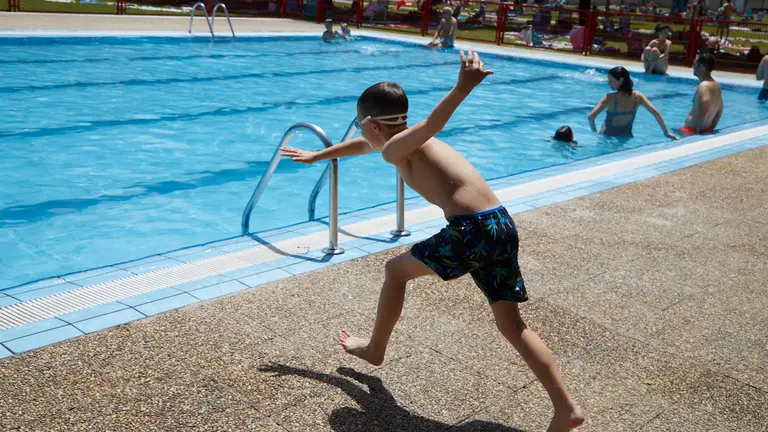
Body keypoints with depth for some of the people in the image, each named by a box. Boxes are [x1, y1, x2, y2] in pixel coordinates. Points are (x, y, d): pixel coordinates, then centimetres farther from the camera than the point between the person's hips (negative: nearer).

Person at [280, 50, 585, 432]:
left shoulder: (394, 149, 0)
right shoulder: (410, 141, 27)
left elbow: (430, 125, -21)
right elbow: (363, 145, 45)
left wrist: (462, 89, -41)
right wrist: (316, 156, 59)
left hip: (471, 229, -8)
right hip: (503, 225, 8)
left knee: (396, 270, 17)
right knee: (512, 325, 10)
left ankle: (374, 349, 33)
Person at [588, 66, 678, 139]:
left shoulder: (610, 98, -19)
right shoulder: (637, 96, -8)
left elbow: (591, 117, -24)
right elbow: (656, 113, -9)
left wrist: (594, 132, -7)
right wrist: (666, 133, -1)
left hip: (608, 136, -4)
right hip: (626, 136, 4)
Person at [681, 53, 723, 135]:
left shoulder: (703, 86, -18)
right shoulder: (716, 84, 16)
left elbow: (703, 111, -31)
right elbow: (720, 110, 22)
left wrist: (697, 131, -25)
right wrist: (712, 127, 25)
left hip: (693, 131, -10)